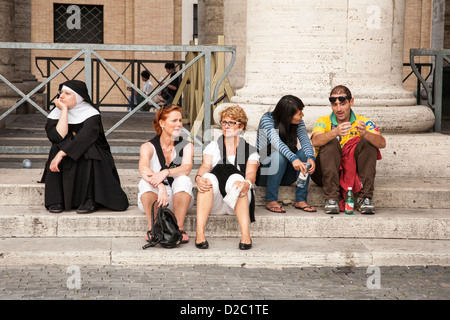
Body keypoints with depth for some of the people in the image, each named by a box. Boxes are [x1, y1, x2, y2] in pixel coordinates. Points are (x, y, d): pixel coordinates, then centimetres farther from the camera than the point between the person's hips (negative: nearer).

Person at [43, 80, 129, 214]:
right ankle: (56, 200, -27)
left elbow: (85, 138, -30)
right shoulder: (56, 113, -2)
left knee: (87, 149, -33)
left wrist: (61, 154, -38)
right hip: (66, 164, 3)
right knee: (57, 148, -26)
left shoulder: (90, 113, -13)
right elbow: (57, 136, -21)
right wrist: (64, 110, -19)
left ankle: (90, 200, -33)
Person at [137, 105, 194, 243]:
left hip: (178, 200, 1)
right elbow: (143, 168, -26)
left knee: (183, 180, -29)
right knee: (146, 181, -30)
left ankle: (180, 228, -30)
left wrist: (166, 172, -41)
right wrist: (160, 186, -45)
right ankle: (152, 228, -29)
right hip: (153, 201, -1)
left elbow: (187, 168, -20)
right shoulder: (148, 147, -4)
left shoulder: (187, 146, 1)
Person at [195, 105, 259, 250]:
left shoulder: (250, 150, 15)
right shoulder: (213, 146, 19)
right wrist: (199, 177, -25)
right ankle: (199, 233, -42)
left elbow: (251, 173, -3)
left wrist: (247, 183, -29)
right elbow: (205, 165, 0)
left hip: (238, 201, -1)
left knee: (235, 178, -33)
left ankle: (245, 235, -45)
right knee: (208, 178, -31)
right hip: (214, 203, 1)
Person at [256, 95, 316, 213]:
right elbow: (276, 142, -35)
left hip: (284, 175, 5)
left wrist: (310, 157, -40)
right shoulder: (267, 119, -18)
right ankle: (271, 201, -25)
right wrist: (293, 158, -52)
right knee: (279, 154, -34)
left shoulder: (298, 122, -2)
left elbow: (305, 140, -18)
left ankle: (300, 200, -20)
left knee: (304, 153, -21)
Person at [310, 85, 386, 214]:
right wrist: (335, 132, -42)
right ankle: (331, 199, -32)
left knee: (368, 142, -19)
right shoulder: (323, 121, 0)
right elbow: (315, 141, -23)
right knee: (331, 142, -26)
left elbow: (382, 143, -15)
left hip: (353, 173, 1)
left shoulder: (363, 122, 3)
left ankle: (365, 198, -24)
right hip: (326, 173, -1)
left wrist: (365, 133, -36)